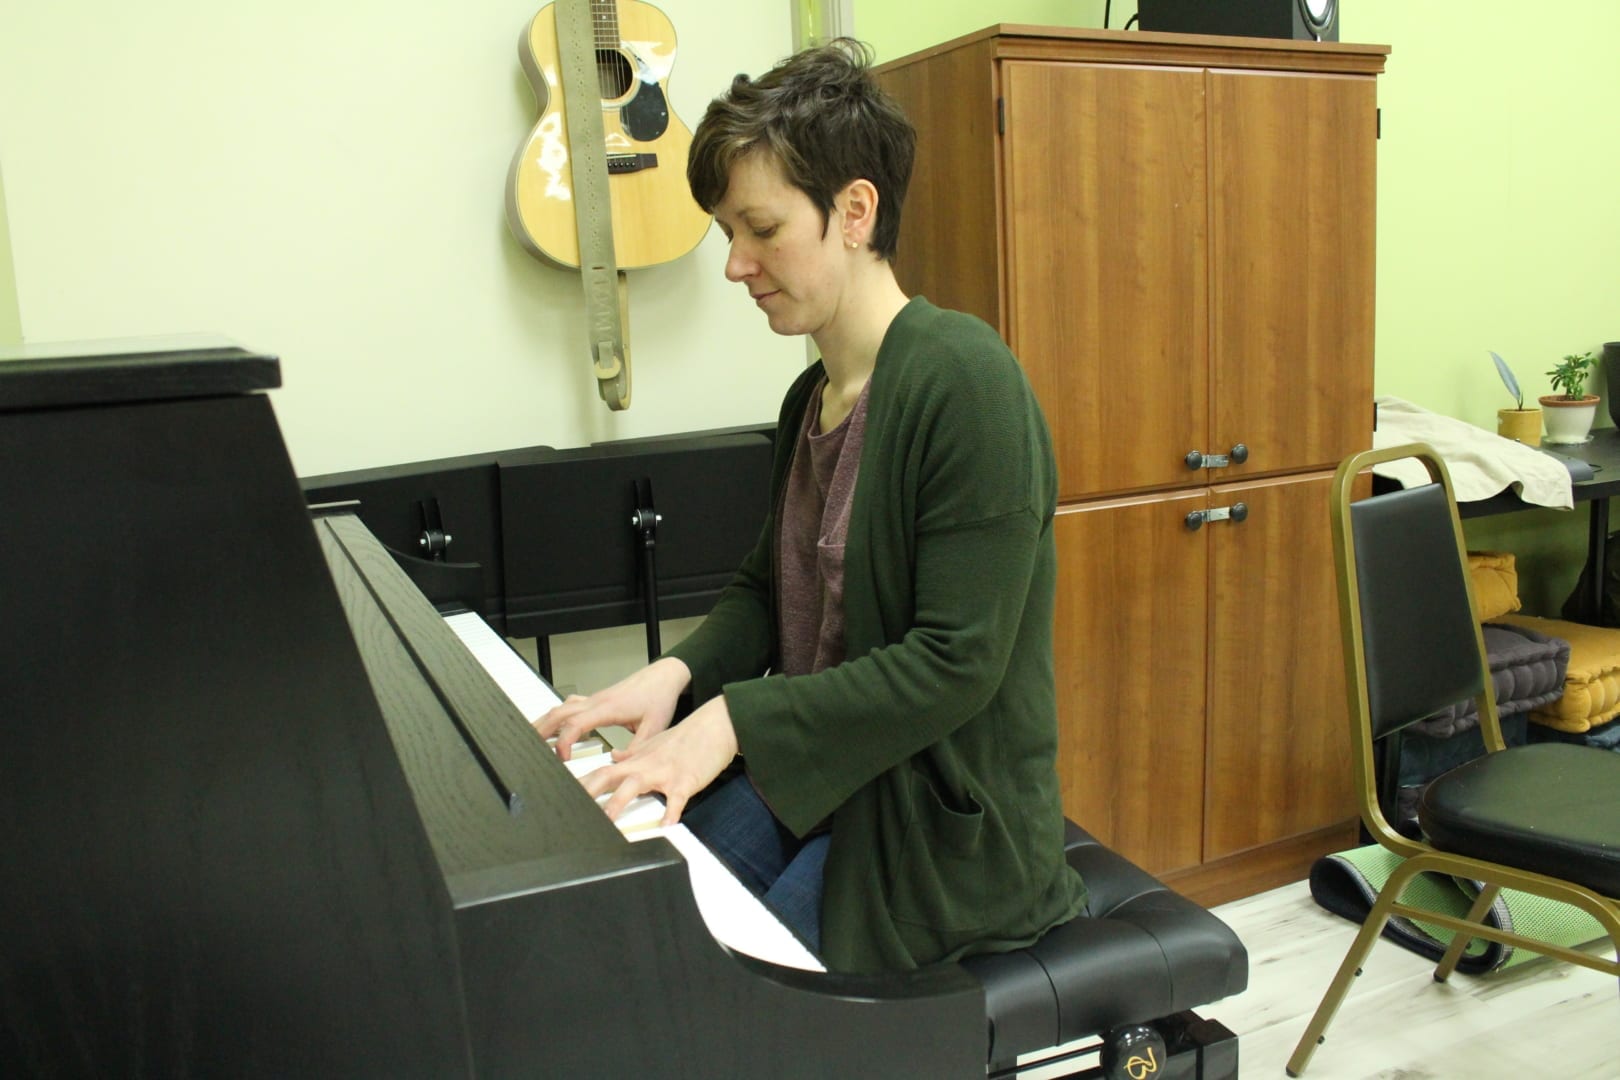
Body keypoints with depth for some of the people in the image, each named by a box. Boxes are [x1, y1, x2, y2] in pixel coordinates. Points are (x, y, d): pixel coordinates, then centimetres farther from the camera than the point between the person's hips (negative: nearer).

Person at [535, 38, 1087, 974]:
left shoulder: (964, 381, -19)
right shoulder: (813, 395, 7)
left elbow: (957, 662, -22)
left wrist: (735, 720, -24)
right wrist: (680, 673, -5)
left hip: (943, 817, -7)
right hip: (807, 774, 7)